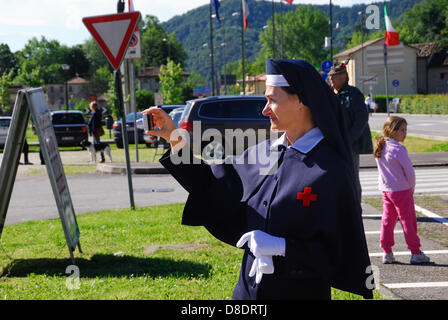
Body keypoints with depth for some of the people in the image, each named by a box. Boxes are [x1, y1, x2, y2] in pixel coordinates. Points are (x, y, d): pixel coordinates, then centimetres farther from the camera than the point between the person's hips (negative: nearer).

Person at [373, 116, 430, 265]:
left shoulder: (380, 148, 5)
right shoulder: (398, 149, -19)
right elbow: (409, 171, -15)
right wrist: (412, 188, 2)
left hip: (386, 190, 7)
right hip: (402, 190, -7)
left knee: (387, 219, 11)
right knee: (408, 220, 2)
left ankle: (387, 253, 12)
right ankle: (415, 253, 8)